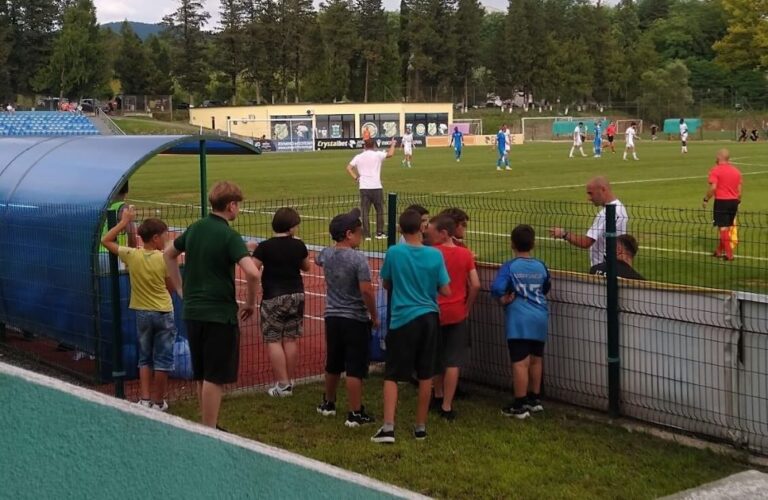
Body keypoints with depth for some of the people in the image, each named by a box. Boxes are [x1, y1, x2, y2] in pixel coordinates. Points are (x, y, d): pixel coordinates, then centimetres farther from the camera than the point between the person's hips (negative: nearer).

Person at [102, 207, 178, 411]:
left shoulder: (132, 255, -7)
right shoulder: (165, 259, -13)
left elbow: (106, 240, 4)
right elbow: (172, 285, -4)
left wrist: (124, 222, 6)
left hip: (142, 313, 3)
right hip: (163, 312, -3)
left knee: (145, 358, 15)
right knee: (162, 360, 7)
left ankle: (144, 399, 9)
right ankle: (157, 402, 12)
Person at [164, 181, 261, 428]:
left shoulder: (195, 228, 7)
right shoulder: (229, 236, -15)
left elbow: (169, 254, 23)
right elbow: (253, 273, -27)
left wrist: (181, 288, 22)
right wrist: (250, 303, -11)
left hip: (192, 312, 7)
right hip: (219, 315, -7)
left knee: (202, 376, 17)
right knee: (214, 378, -1)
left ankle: (207, 427, 27)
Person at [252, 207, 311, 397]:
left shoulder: (265, 247, -12)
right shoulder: (298, 245, -1)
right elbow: (306, 267, 15)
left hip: (273, 298, -4)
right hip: (296, 295, 4)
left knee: (274, 341, 1)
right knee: (291, 339, 11)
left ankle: (282, 384, -3)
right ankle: (289, 381, 18)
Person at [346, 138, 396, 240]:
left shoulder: (358, 157, 6)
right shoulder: (377, 155, -3)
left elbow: (349, 168, 2)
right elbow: (390, 154, -11)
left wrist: (356, 177, 5)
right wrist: (393, 144, 6)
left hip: (363, 187, 2)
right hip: (376, 187, -2)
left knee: (365, 211, 3)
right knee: (379, 210, 12)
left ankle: (367, 235, 0)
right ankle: (379, 233, 14)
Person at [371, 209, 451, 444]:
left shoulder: (393, 253, -8)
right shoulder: (435, 255, -6)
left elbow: (386, 285, 6)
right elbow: (445, 291, -2)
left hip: (403, 319, -2)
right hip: (429, 318, 2)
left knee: (392, 375, 4)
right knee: (426, 375, 11)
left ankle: (388, 427, -7)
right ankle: (421, 427, 19)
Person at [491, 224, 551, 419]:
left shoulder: (509, 266, -10)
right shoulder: (541, 266, 5)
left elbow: (497, 289, -21)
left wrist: (503, 300, -3)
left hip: (519, 320, -5)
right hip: (540, 318, 5)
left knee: (520, 362, -3)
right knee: (536, 359, 17)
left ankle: (520, 405, 1)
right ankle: (535, 400, 29)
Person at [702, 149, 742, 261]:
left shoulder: (716, 170, -10)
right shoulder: (736, 171, 9)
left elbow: (713, 187, -18)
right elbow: (739, 190, 10)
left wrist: (706, 199, -8)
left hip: (721, 201, -6)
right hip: (733, 201, 6)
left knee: (723, 228, -1)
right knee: (727, 227, 16)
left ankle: (729, 254, -3)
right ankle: (720, 251, 26)